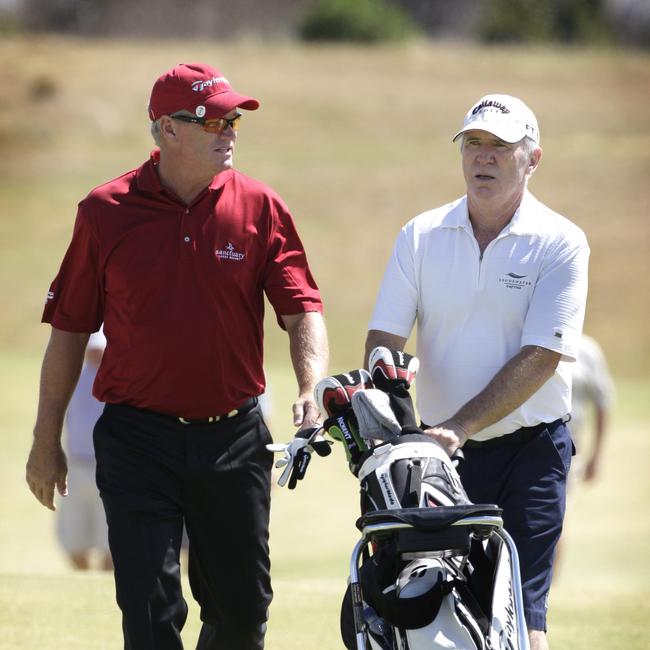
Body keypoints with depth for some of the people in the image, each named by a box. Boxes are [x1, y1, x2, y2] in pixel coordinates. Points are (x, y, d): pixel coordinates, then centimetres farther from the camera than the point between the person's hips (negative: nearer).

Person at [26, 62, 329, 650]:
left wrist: (312, 389, -23)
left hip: (235, 439, 2)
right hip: (137, 441, -2)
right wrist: (46, 440, 5)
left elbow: (302, 309, -4)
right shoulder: (105, 213, -1)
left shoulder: (260, 208, 2)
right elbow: (69, 329, 4)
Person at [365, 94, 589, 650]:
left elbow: (541, 358, -12)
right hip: (436, 450, 3)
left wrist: (460, 426, -21)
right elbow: (384, 339, 1)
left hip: (529, 453, -3)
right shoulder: (421, 236, 7)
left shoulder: (561, 244, -3)